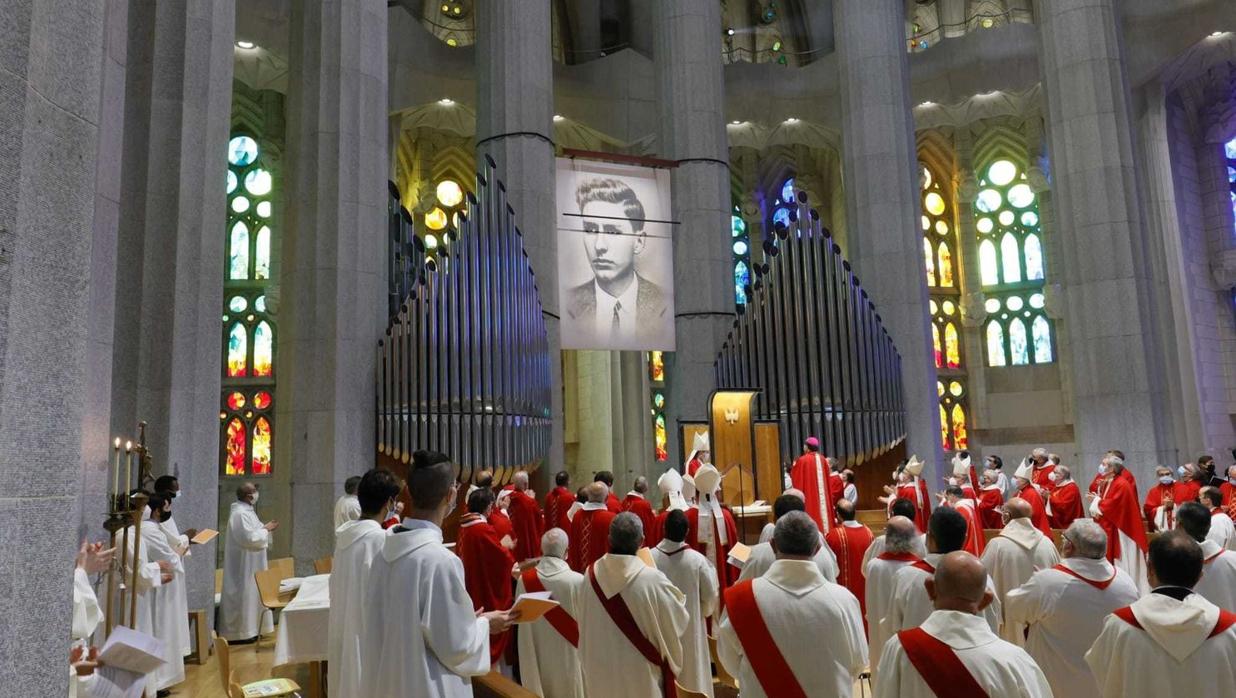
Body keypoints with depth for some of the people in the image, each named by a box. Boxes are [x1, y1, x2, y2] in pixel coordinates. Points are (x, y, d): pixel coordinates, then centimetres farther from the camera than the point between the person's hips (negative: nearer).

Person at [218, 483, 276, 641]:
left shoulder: (246, 510, 10)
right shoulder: (240, 514, -22)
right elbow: (250, 538, -26)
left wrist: (266, 528, 5)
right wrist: (265, 529, -14)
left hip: (249, 564, 11)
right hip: (243, 564, -11)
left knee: (250, 594, 15)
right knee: (243, 594, -3)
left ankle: (248, 629, 23)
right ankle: (238, 632, 6)